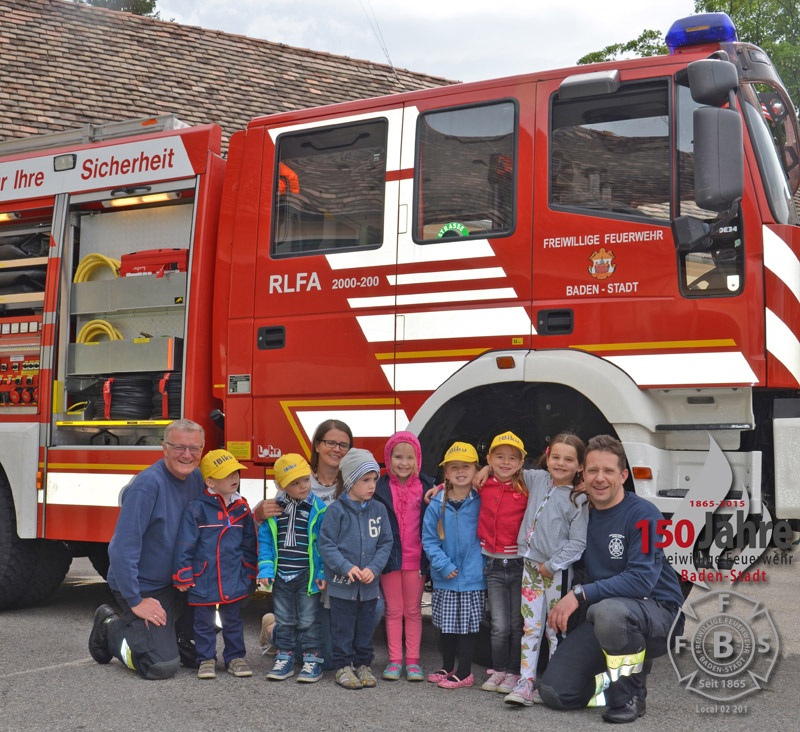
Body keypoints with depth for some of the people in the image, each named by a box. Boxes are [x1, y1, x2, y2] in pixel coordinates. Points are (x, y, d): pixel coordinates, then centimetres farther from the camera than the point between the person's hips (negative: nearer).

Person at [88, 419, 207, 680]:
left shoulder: (196, 479, 0)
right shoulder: (147, 484, -24)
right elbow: (124, 548, -26)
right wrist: (136, 601, -23)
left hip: (174, 583, 8)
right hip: (142, 587, -8)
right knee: (162, 666, -14)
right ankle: (110, 628, 9)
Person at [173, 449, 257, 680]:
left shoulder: (241, 508, 3)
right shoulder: (197, 508, -12)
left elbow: (249, 544, 12)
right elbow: (185, 544, -9)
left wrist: (249, 573, 11)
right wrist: (183, 577, -9)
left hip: (233, 579, 3)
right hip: (204, 580, -3)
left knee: (233, 620, 13)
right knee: (204, 622, 10)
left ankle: (235, 657, 25)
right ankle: (206, 659, 22)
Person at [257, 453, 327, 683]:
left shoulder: (318, 510, -8)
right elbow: (265, 541, 4)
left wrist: (323, 573, -10)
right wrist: (265, 569, -4)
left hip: (307, 576, -3)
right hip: (281, 576, 3)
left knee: (308, 620, 5)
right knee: (284, 620, 14)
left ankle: (312, 659, 15)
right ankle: (284, 657, 25)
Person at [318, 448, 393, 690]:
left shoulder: (379, 509, 2)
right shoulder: (336, 510, -9)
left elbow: (386, 543, 3)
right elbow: (326, 543, -9)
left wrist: (374, 568, -11)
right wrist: (346, 567, -19)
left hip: (369, 585, 4)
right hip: (342, 583, -3)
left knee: (366, 627, 14)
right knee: (343, 628, 6)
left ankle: (363, 664, 28)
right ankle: (343, 666, 18)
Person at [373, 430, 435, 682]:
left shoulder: (426, 487, 0)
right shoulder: (380, 489, -2)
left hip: (415, 559, 0)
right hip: (390, 558, 0)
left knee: (413, 610, 9)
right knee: (393, 610, 9)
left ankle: (413, 661, 16)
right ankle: (394, 660, 15)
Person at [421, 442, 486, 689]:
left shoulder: (481, 502, -6)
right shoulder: (437, 505, -3)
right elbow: (429, 539, -1)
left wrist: (482, 564, -5)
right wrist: (443, 564, -11)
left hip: (473, 577, -2)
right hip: (445, 578, 2)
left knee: (469, 624, 5)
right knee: (447, 624, 14)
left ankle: (464, 672, 15)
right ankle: (447, 667, 29)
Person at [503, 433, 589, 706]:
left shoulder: (578, 499, -8)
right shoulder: (537, 480, 7)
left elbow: (577, 543, -12)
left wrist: (550, 566, -13)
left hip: (557, 572, -5)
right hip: (530, 566, 5)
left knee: (555, 629, 1)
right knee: (530, 627, 4)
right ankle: (525, 683, 3)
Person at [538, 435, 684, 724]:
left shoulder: (642, 514, -15)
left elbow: (641, 579, -26)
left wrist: (580, 594, -29)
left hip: (658, 613, -6)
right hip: (603, 614, 6)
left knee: (607, 610, -41)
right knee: (554, 692, -6)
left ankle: (631, 695, -15)